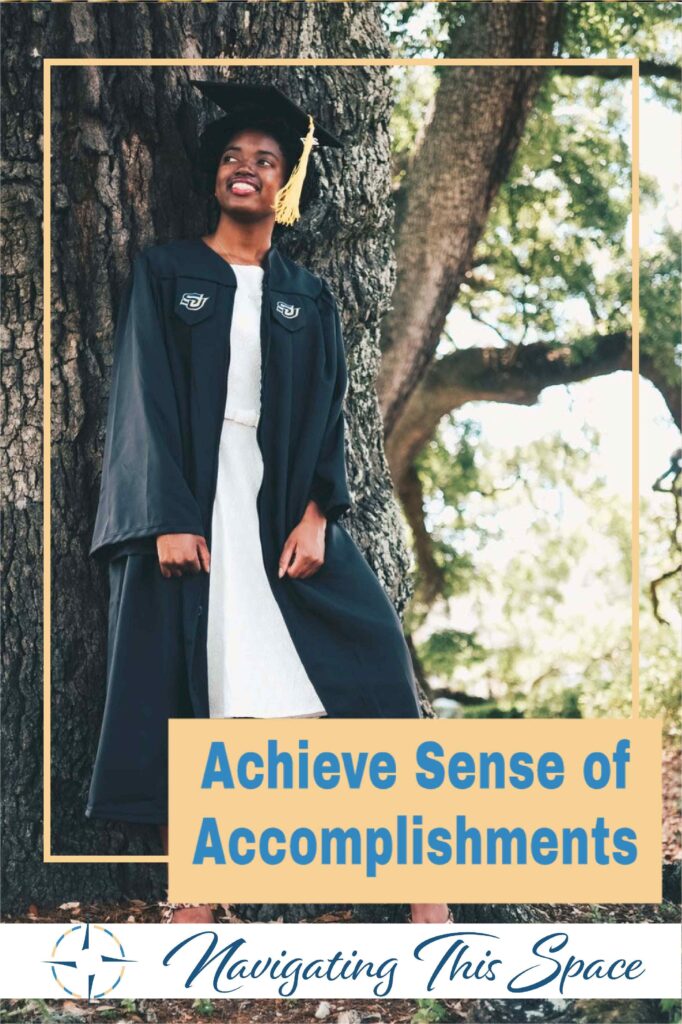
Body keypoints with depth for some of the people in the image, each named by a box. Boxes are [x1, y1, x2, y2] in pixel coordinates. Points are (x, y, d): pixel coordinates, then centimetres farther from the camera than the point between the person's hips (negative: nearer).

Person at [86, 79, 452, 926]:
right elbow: (143, 400, -1)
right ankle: (193, 900, -1)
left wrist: (315, 517, -9)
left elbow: (329, 411, 7)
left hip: (283, 508, 2)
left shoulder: (307, 297, 15)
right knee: (183, 688, -6)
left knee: (368, 659, -10)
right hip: (188, 507, -2)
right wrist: (167, 518, -13)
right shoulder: (165, 274, 8)